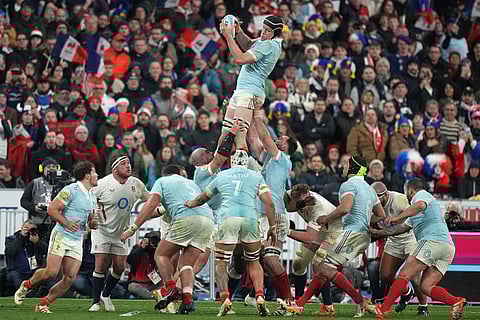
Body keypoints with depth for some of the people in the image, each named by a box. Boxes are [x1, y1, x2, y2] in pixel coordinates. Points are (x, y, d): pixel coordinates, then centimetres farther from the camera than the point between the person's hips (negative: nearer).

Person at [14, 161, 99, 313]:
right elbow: (52, 209, -13)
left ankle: (43, 304, 6)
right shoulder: (71, 190, -11)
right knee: (51, 272, -16)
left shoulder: (93, 197, 16)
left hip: (77, 241, 7)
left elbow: (90, 224, 24)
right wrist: (67, 223, -18)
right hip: (61, 236, -7)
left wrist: (93, 223, 2)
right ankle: (26, 285, 12)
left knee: (70, 278, -4)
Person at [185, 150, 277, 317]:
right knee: (253, 262, 16)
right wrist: (273, 227, 12)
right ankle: (260, 297, -2)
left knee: (221, 263, 5)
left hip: (228, 218, -1)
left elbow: (203, 198, 36)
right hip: (250, 218, 1)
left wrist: (191, 204, 56)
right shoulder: (256, 177, 18)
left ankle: (225, 298, -14)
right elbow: (269, 203, 7)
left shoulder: (222, 176, 21)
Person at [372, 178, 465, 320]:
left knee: (404, 275, -11)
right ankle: (456, 301, -20)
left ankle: (384, 309, -17)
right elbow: (402, 228, 34)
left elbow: (420, 205, -18)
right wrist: (379, 232, 30)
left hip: (432, 240, -9)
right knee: (426, 287, -1)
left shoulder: (421, 194, 7)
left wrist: (398, 218, -24)